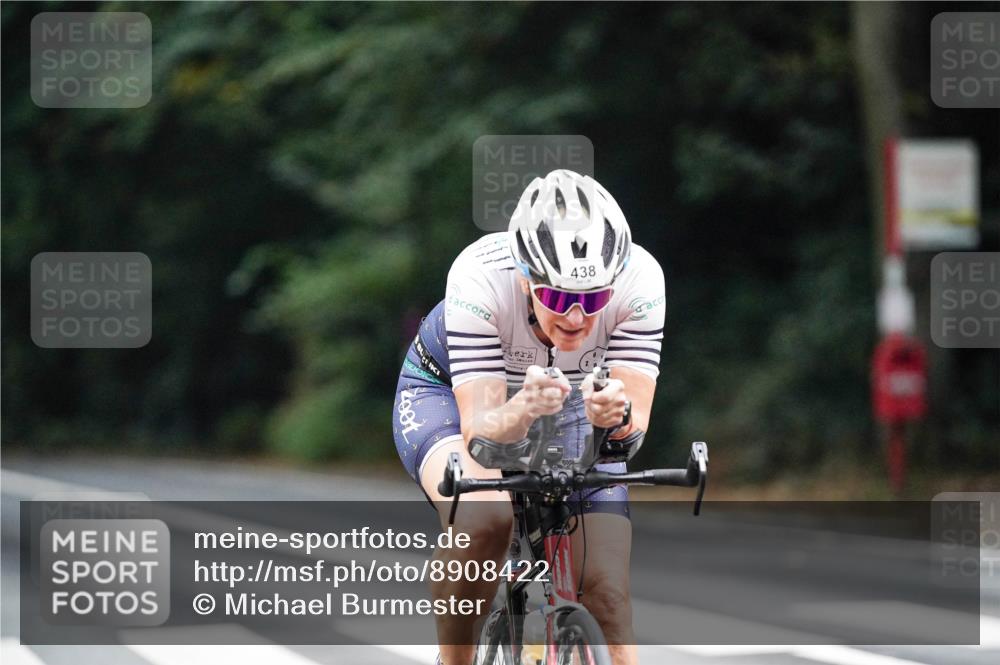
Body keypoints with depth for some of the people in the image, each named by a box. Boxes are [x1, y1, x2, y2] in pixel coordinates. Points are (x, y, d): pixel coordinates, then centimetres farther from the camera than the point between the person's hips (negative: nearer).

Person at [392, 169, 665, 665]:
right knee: (484, 516, -35)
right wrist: (522, 411, -62)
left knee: (606, 596, -11)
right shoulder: (479, 278, -37)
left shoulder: (639, 280, -32)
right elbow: (479, 429, -40)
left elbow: (636, 421, -34)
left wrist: (616, 414, -57)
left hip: (568, 411, 3)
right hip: (448, 392, -3)